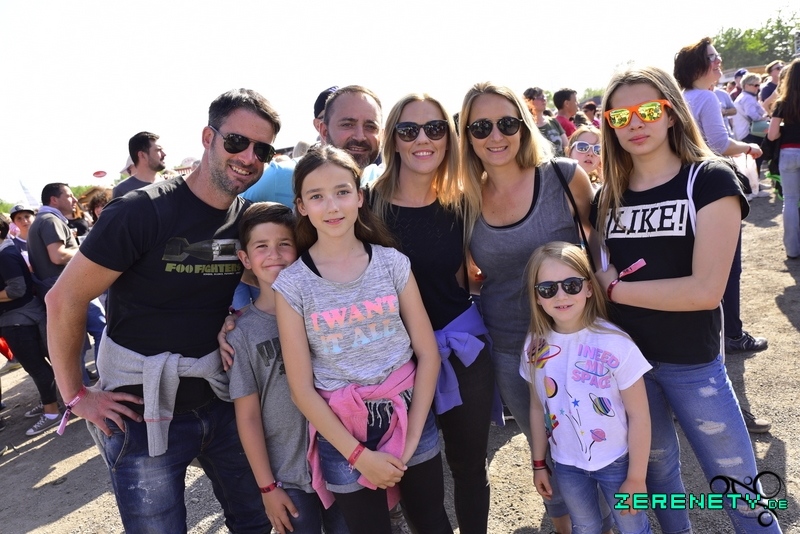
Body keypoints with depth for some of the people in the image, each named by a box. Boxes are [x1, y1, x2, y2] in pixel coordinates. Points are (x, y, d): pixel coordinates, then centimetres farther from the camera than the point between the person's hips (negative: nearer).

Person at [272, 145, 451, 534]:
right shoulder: (291, 284, -9)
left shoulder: (393, 263, -5)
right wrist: (359, 454, -11)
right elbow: (302, 388, -8)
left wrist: (411, 438, -8)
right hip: (342, 430, -1)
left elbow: (428, 353, -3)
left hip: (408, 413, 2)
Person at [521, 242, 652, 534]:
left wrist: (636, 478, -10)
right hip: (566, 464, 3)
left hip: (616, 461, -3)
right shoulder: (535, 346, -11)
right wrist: (539, 462, 8)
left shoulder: (615, 344, -23)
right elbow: (538, 408, 2)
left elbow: (639, 416, -15)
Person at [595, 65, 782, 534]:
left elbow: (706, 290, -22)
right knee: (657, 471, 21)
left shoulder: (710, 180, -11)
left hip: (693, 365, -4)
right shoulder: (610, 195, 2)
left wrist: (614, 288, -16)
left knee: (738, 492, 9)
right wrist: (600, 282, -11)